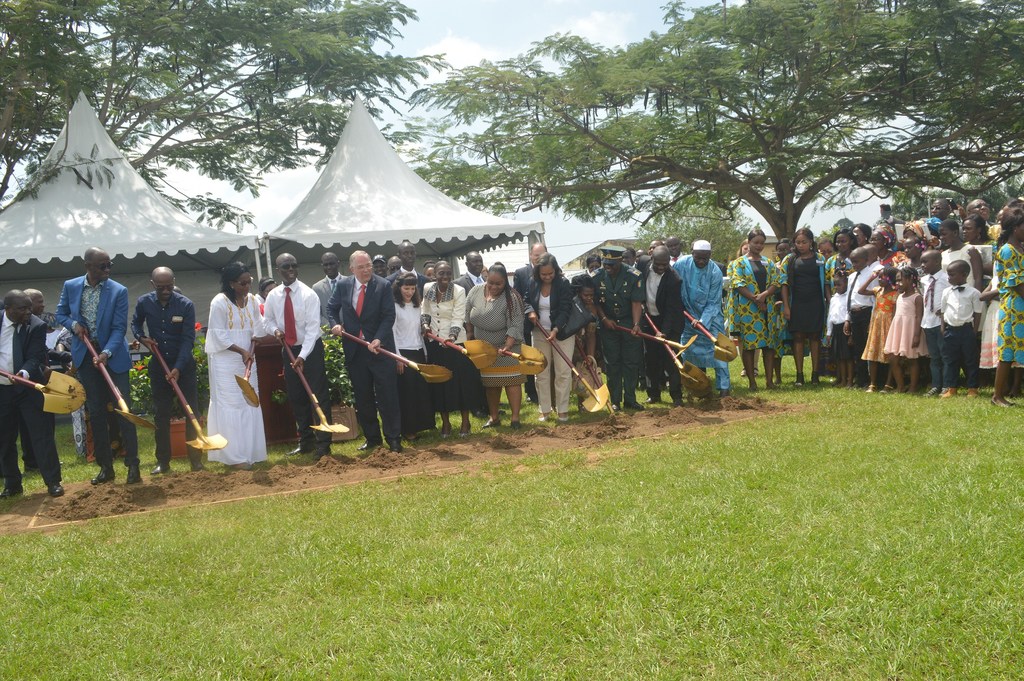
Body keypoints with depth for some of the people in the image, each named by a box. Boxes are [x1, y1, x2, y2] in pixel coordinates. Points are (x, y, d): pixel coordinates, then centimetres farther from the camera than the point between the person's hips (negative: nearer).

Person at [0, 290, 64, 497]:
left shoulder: (37, 326, -11)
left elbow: (35, 357, -17)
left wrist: (25, 372, -36)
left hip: (29, 388, -3)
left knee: (41, 434, -3)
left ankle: (53, 482, 4)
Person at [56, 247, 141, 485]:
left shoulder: (119, 291, -10)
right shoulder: (70, 286, 0)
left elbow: (119, 328, -12)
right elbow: (61, 314, 13)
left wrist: (106, 353, -26)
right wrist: (73, 324, -9)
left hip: (113, 356, -3)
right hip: (85, 356, 3)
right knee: (96, 413, 8)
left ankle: (133, 466, 0)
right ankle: (105, 466, 16)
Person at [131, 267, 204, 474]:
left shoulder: (186, 305, -14)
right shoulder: (143, 303, -5)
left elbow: (188, 339, -16)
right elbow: (135, 324, 15)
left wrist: (178, 369, -24)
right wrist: (141, 338, -7)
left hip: (184, 364, -2)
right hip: (158, 364, 2)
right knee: (161, 414, 5)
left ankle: (196, 460, 2)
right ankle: (163, 462, 12)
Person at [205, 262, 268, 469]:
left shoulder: (251, 300, 6)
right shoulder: (220, 303, -12)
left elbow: (257, 327, 11)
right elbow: (219, 335, -13)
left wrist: (251, 348, -7)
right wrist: (241, 351, -15)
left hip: (246, 361, 6)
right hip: (225, 362, -6)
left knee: (250, 404, 7)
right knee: (230, 406, -6)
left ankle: (250, 452, 15)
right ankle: (234, 456, -3)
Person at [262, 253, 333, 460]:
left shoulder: (309, 294, -15)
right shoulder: (273, 296, -1)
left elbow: (313, 326, -20)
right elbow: (267, 320, 12)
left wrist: (303, 356, -27)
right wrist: (275, 329, -12)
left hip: (311, 349, -5)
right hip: (288, 350, 5)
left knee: (318, 396, -6)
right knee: (296, 397, 11)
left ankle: (323, 444, -2)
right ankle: (305, 441, 22)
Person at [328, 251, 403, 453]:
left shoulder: (383, 286, -7)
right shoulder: (344, 286, 4)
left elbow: (389, 316, -11)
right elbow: (332, 307, 19)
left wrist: (378, 339, -23)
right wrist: (335, 324, -1)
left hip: (380, 348, -4)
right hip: (354, 350, 4)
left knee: (387, 396, -3)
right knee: (363, 398, 10)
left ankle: (393, 439, 3)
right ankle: (372, 438, 20)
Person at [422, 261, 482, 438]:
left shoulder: (459, 291, -12)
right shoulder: (427, 289, -1)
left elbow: (458, 318, -16)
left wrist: (452, 336, -31)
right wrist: (425, 323, -5)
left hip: (455, 342, -3)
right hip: (434, 343, 3)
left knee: (461, 381, 0)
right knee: (439, 382, 7)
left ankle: (465, 422, 16)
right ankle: (445, 422, 19)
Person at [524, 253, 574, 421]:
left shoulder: (564, 284, -13)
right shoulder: (533, 283, -1)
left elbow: (565, 310, -18)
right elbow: (526, 300, 13)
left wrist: (555, 330, -29)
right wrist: (530, 312, -10)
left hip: (561, 332, -4)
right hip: (540, 333, 4)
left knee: (563, 372, -2)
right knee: (541, 372, 7)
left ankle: (562, 409, 7)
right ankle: (545, 409, 15)